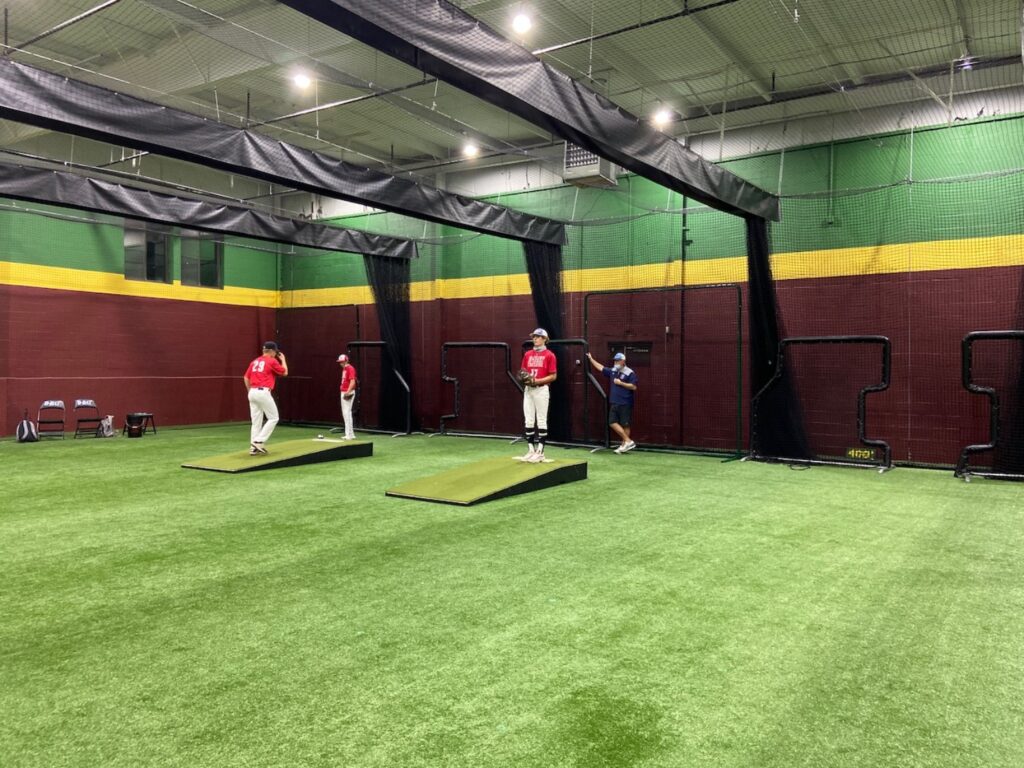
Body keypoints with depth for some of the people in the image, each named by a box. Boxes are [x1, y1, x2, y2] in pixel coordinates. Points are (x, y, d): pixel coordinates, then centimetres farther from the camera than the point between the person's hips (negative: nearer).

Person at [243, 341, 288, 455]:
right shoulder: (272, 361, -2)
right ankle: (259, 441, -5)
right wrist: (283, 359, 20)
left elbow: (246, 378, 17)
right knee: (273, 418, 5)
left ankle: (254, 447, 8)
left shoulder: (254, 361, 17)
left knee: (256, 422, 10)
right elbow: (285, 372, 7)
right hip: (263, 393, -7)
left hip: (252, 393, 7)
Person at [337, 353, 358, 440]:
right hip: (343, 393, 10)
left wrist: (348, 392, -32)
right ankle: (350, 434, 18)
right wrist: (343, 390, 16)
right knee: (345, 413, 12)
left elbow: (352, 382, -23)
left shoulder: (350, 368, -13)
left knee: (347, 412, -12)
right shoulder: (344, 369, 17)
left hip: (348, 393, -10)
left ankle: (349, 434, -12)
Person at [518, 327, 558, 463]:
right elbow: (523, 371, 19)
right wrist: (523, 377, -5)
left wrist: (536, 381, -16)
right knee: (529, 421, 6)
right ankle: (531, 450, 12)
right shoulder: (528, 354, 13)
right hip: (528, 390, 6)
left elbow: (553, 376, -8)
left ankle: (540, 452, 2)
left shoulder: (549, 355, -4)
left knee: (541, 421, -3)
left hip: (541, 390, -6)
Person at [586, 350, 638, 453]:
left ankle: (625, 443, 3)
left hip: (625, 404, -7)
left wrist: (621, 383, -15)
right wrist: (591, 359, 28)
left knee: (625, 425, -3)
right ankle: (628, 442, 3)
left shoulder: (630, 373, -8)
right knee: (613, 422, 0)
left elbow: (633, 387, -14)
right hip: (614, 403, 7)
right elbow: (600, 367, 24)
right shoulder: (612, 371, 12)